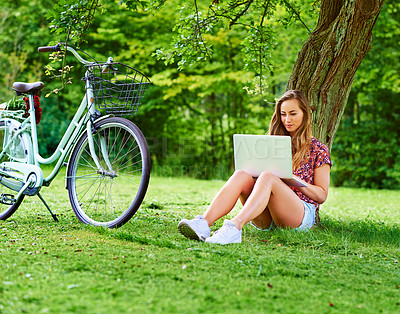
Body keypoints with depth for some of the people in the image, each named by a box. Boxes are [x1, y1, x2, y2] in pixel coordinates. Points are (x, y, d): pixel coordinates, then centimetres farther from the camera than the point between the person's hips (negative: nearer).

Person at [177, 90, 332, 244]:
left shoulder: (318, 149, 11)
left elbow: (322, 195, 5)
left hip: (303, 213, -4)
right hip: (266, 218, 4)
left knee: (267, 177, -33)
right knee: (241, 175, -25)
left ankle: (235, 226, -58)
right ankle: (203, 223, -47)